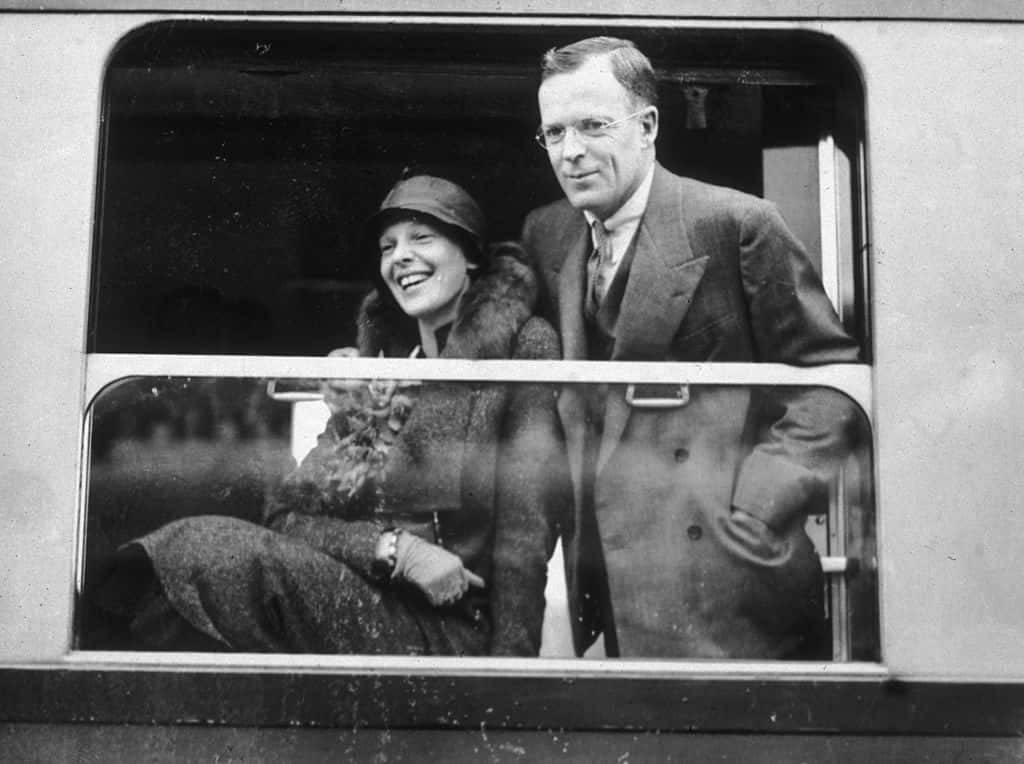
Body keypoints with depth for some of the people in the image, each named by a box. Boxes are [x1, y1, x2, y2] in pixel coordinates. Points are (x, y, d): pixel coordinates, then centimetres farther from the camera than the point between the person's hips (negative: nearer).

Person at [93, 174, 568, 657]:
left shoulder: (523, 343, 3)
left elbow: (527, 525, -6)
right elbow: (289, 511, 6)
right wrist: (398, 548, -12)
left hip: (450, 633, -4)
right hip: (359, 601, 5)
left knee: (206, 552, -26)